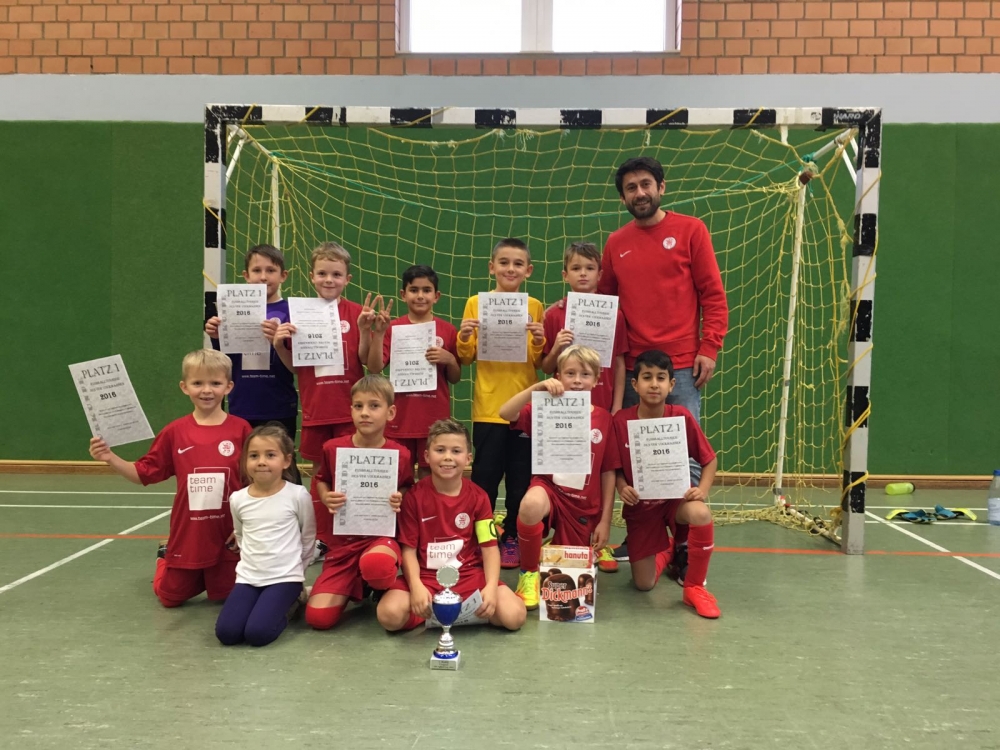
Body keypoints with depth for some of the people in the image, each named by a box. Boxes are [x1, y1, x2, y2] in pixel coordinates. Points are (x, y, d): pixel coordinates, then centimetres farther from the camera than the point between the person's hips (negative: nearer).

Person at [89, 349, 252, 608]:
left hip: (227, 537, -1)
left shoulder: (241, 429, -9)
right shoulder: (174, 432, -4)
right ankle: (165, 559, 47)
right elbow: (144, 474, 2)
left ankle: (214, 576, 43)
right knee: (170, 597, 16)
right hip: (187, 535, 2)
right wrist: (111, 458, -12)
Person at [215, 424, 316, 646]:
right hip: (248, 577, 4)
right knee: (226, 633, -13)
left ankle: (288, 603, 10)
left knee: (257, 633, -21)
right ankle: (277, 604, 14)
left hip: (285, 577, -4)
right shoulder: (238, 499, 0)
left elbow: (308, 538, 3)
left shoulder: (298, 495, -11)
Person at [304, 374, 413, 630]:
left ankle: (385, 591, -2)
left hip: (381, 535, -3)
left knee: (376, 566, -43)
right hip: (343, 540, 3)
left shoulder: (400, 455, -8)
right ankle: (355, 586, 23)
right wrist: (326, 498, -8)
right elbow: (321, 480, 14)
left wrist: (400, 500, -13)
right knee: (318, 617, -10)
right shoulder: (333, 448, -5)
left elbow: (407, 489, 10)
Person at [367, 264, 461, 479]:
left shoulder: (447, 330, 2)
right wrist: (378, 333, -19)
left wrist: (450, 359, -12)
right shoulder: (393, 328, 0)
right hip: (399, 417, 0)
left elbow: (455, 379, 8)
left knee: (429, 474, 6)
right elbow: (374, 368, -9)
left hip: (435, 417, 0)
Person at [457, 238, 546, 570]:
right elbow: (466, 358, 4)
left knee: (521, 478, 8)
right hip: (488, 407, -1)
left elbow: (540, 363, 6)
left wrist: (538, 343, -14)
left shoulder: (535, 307, 4)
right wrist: (464, 338, -16)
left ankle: (512, 538, 23)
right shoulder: (476, 303, 2)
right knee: (485, 476, 3)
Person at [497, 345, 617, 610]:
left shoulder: (604, 419, -1)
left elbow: (608, 472, 2)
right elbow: (505, 413, -20)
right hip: (550, 488, -1)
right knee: (531, 504, -38)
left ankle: (591, 548, 43)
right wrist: (537, 387, -30)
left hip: (585, 504, 2)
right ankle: (529, 573, -12)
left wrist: (605, 520, 1)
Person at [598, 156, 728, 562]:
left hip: (682, 365, -3)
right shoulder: (615, 243, 12)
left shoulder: (691, 230, 3)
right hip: (631, 368, 3)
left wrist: (709, 348, -7)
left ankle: (687, 540, 7)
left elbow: (714, 295, 1)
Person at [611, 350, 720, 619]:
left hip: (676, 497, -1)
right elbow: (614, 468, -2)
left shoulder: (682, 417, -14)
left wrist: (702, 490, -19)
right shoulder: (620, 421, -14)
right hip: (640, 506, 1)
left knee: (701, 514, -38)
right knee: (644, 584, 0)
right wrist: (622, 488, -22)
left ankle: (694, 587, -12)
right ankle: (665, 554, 40)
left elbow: (709, 460, -3)